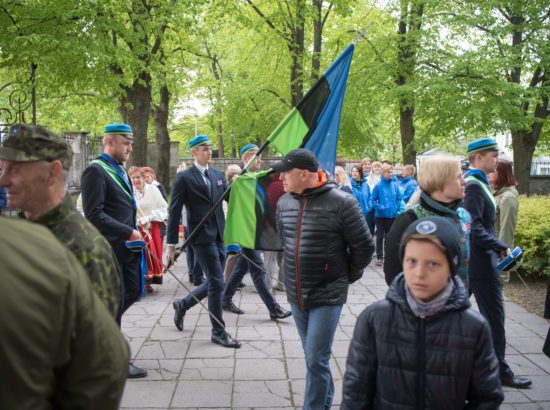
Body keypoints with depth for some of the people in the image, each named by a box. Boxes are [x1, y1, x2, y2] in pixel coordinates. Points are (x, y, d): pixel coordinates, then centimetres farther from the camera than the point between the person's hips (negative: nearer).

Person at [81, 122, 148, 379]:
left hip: (127, 246, 9)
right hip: (110, 249, -9)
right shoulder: (95, 171, -14)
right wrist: (128, 232, -19)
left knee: (133, 292, 14)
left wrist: (134, 232, 10)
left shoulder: (120, 170, 16)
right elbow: (94, 214, -20)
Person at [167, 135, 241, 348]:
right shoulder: (184, 178, -5)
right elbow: (174, 212, -6)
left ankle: (182, 305, 36)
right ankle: (219, 332, 8)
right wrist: (171, 243, -7)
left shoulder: (218, 174, 12)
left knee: (213, 283, 13)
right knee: (217, 283, -5)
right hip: (202, 236, -6)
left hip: (219, 236, 7)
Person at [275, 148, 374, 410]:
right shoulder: (284, 203, 2)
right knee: (313, 358, 17)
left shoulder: (341, 203, -16)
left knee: (316, 361, -7)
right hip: (295, 295, 6)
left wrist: (346, 277, 3)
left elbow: (364, 247, -8)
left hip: (327, 296, -6)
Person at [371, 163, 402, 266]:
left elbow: (399, 199, 6)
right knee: (380, 237, 5)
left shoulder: (395, 185, 0)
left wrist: (396, 208, -6)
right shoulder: (378, 186, -8)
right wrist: (380, 208, -16)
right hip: (381, 215, -3)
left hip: (392, 215, 3)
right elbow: (373, 200, -5)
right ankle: (379, 257, 11)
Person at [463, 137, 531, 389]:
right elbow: (474, 229, -25)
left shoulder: (468, 181, 12)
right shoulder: (474, 185, -19)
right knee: (494, 315, -1)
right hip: (479, 262, -10)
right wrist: (502, 248, -19)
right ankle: (500, 372, 8)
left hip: (465, 260, 10)